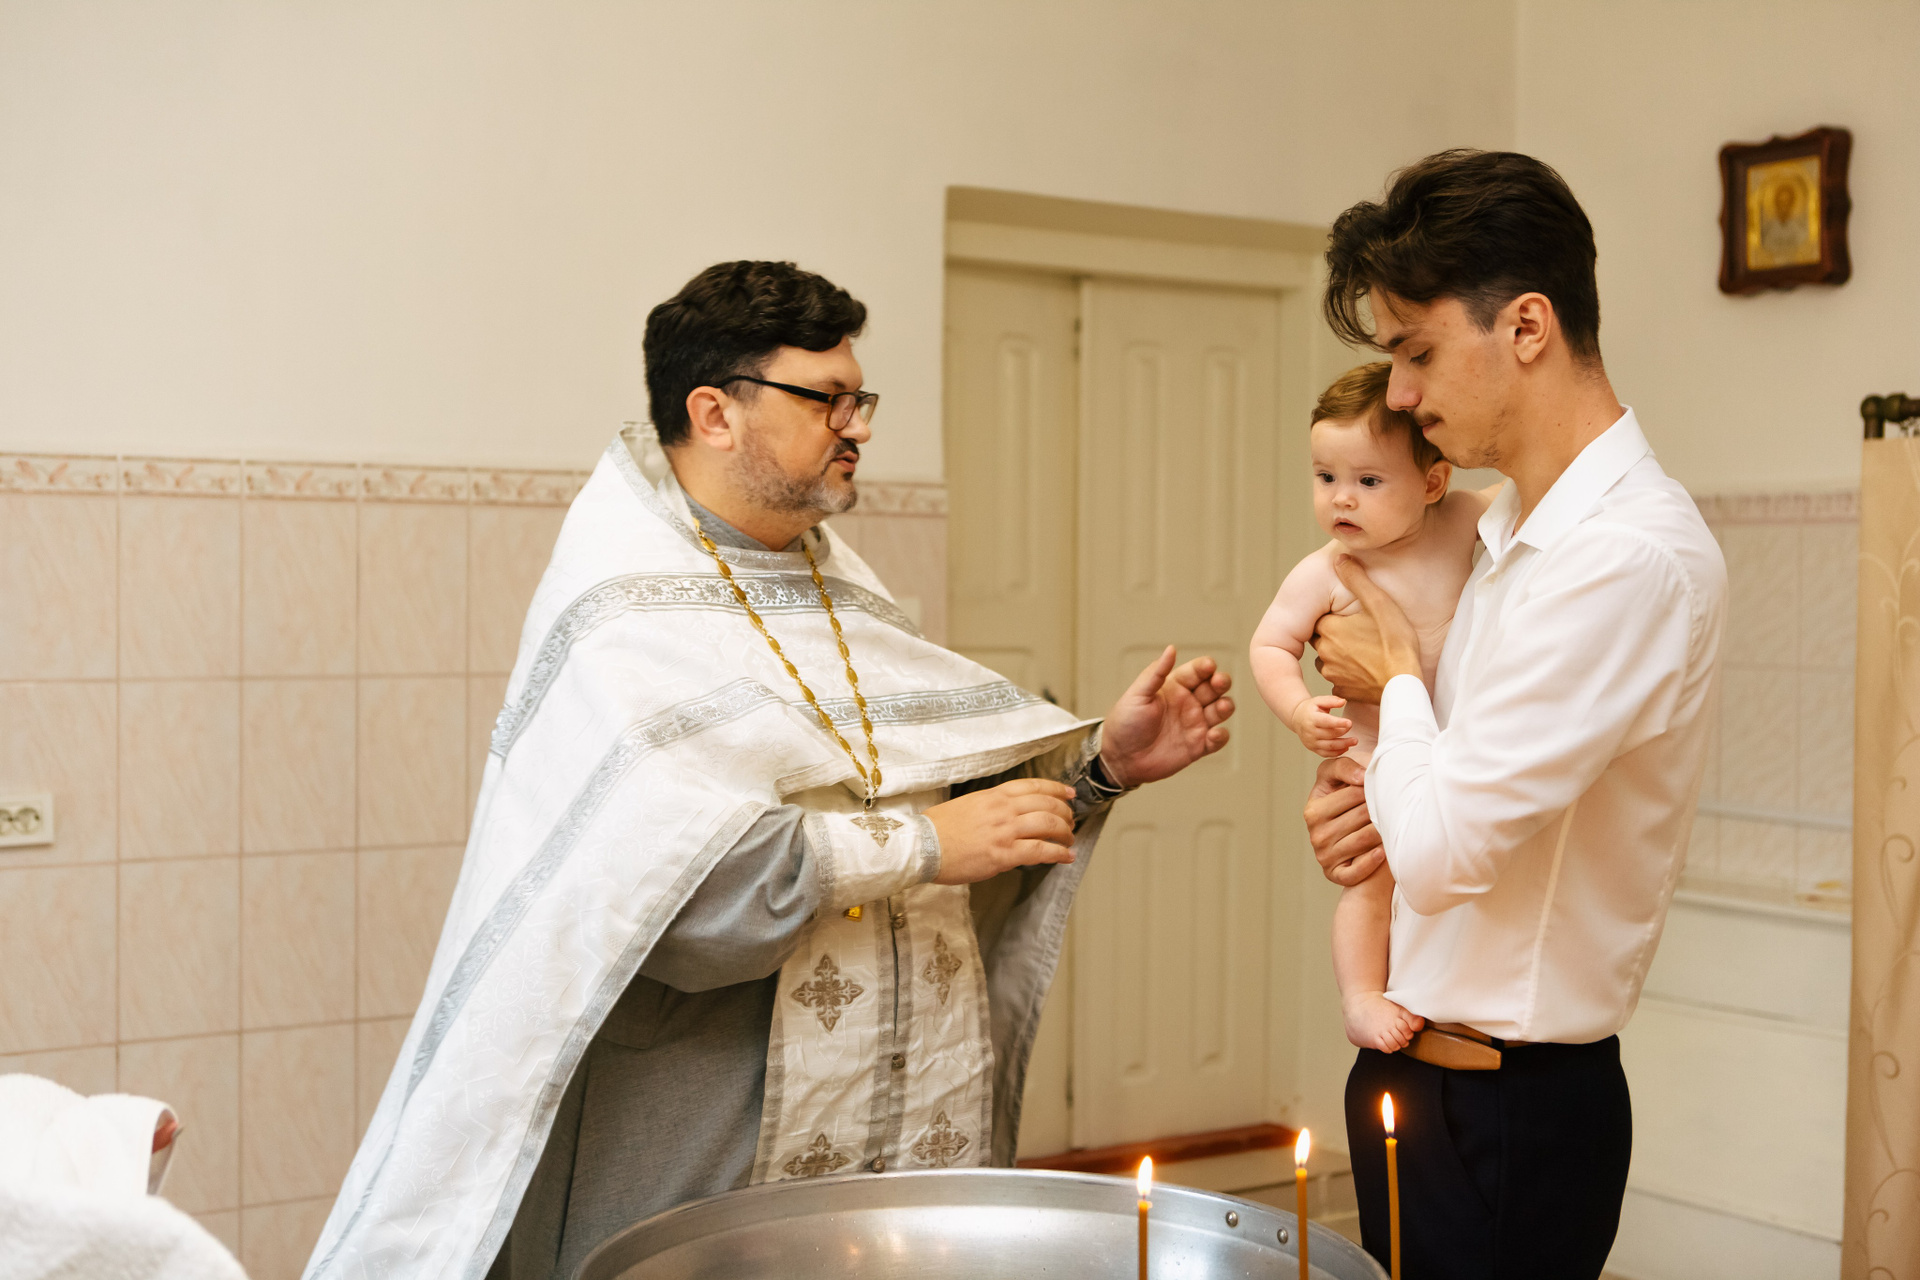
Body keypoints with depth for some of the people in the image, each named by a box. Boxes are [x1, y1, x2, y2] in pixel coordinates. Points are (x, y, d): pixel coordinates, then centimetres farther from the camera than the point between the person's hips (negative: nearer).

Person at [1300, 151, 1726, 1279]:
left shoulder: (1631, 559, -23)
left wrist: (1397, 674, -8)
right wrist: (1379, 789, -2)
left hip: (1506, 1109, -8)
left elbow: (1443, 852, -25)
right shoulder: (1513, 526, 7)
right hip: (1416, 1065, 9)